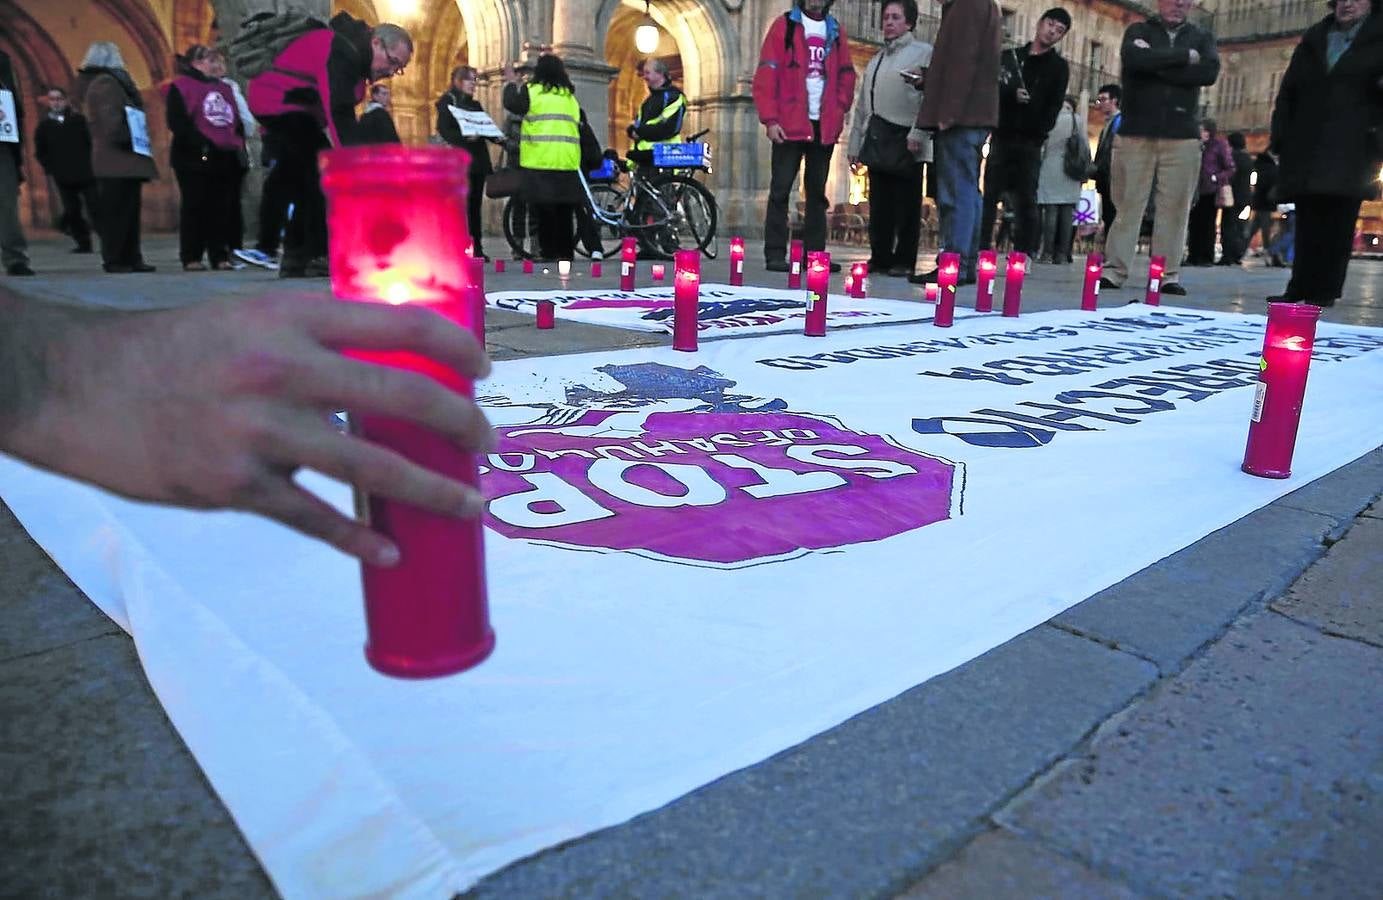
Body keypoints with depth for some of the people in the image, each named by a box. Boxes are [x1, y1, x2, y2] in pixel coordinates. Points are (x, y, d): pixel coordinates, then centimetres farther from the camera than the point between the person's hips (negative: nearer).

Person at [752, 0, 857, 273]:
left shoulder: (836, 32, 15)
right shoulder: (785, 25, 4)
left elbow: (846, 76, 17)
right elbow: (766, 74, -3)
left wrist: (839, 113, 2)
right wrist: (770, 119, -11)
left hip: (824, 127, 4)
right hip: (790, 125, -4)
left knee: (817, 191, 6)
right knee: (780, 189, -4)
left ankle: (815, 253, 10)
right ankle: (775, 254, -2)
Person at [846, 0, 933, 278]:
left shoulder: (923, 52, 2)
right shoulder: (876, 60, 23)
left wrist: (918, 134, -19)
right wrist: (855, 142, 16)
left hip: (906, 142, -6)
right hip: (877, 141, 6)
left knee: (906, 204, -3)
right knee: (879, 204, 6)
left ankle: (904, 261, 1)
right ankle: (880, 257, 12)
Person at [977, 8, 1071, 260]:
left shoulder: (1058, 66, 11)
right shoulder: (1010, 56, 17)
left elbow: (1054, 105, 3)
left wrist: (1039, 131, -11)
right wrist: (1012, 94, -13)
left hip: (1030, 142, -1)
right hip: (1002, 136, 2)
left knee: (1026, 200, -4)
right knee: (989, 196, -6)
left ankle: (1024, 255, -2)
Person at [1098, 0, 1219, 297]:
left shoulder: (1202, 37, 16)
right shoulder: (1139, 30, 12)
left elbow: (1210, 72, -4)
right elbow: (1135, 59, -12)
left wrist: (1157, 66, -7)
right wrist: (1185, 56, -7)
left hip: (1182, 136, 2)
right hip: (1135, 133, -1)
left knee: (1175, 208, -3)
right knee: (1127, 205, -5)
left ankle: (1169, 274, -1)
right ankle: (1114, 270, -3)